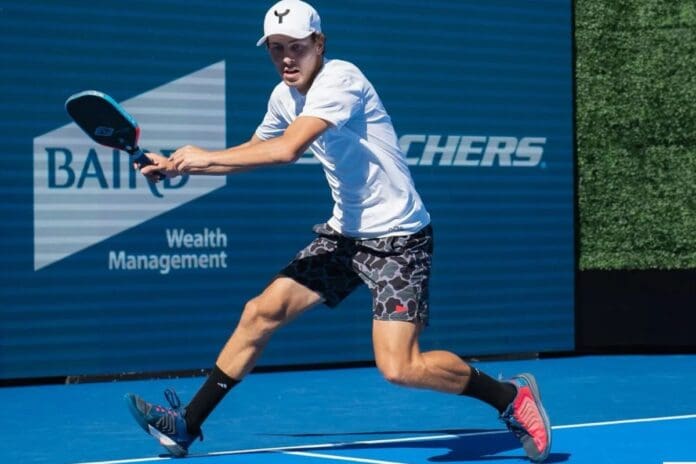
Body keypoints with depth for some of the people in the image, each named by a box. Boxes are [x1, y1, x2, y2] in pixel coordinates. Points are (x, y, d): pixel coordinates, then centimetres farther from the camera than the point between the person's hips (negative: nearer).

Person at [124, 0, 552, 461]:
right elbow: (252, 152, 23)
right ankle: (187, 425, 12)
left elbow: (287, 149, -31)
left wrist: (206, 157, -23)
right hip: (345, 233, 8)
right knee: (261, 312, 2)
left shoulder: (341, 79, -20)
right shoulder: (285, 96, 6)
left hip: (398, 237, -8)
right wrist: (179, 166, 12)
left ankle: (511, 396, 1)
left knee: (399, 367, -18)